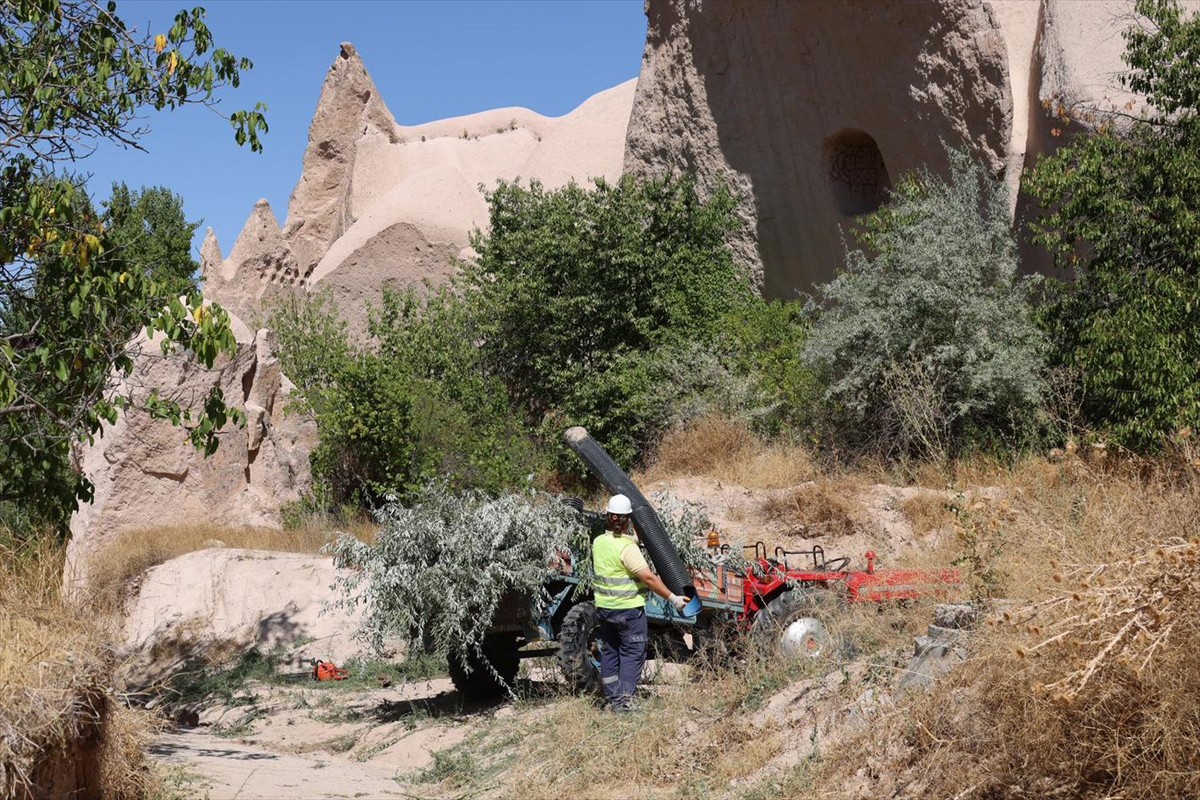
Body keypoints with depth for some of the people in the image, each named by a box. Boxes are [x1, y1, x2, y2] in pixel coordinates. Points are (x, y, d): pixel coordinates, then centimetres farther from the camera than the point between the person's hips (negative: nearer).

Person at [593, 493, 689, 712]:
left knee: (609, 652, 15)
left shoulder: (598, 542, 0)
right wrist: (672, 598, -17)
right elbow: (648, 578, -21)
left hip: (603, 607, 6)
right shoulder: (627, 547, -20)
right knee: (632, 653, 3)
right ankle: (624, 701, 0)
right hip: (629, 609, -6)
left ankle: (612, 698, 20)